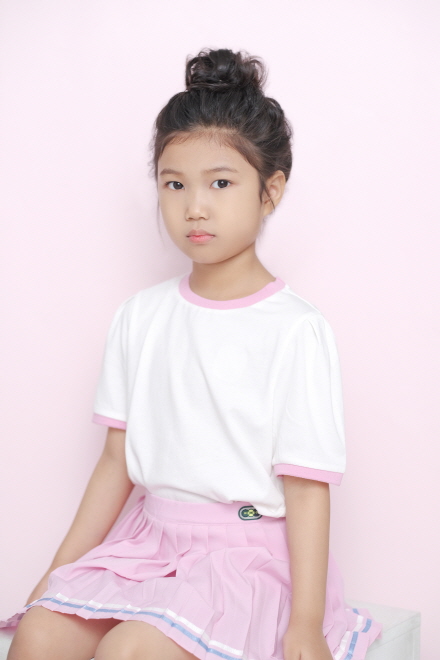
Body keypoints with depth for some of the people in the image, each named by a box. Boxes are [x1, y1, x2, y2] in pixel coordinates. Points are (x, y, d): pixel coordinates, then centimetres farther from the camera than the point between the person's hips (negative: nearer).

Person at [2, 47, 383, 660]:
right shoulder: (139, 316, 8)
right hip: (150, 536, 5)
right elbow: (118, 457, 10)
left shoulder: (297, 330, -9)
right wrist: (61, 569, 7)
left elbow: (307, 488, -10)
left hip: (250, 548, -5)